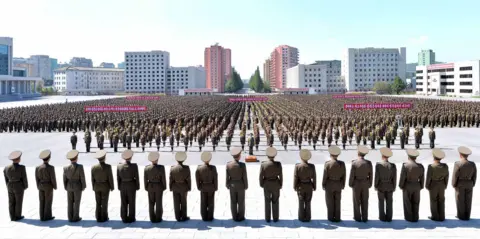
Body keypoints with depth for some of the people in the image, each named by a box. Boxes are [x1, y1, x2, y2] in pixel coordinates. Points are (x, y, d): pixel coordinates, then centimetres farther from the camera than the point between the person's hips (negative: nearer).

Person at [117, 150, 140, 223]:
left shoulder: (119, 166, -2)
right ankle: (131, 219, 8)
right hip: (131, 186, -3)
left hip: (123, 186, 3)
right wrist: (137, 187, 1)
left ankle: (124, 219, 11)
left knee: (124, 203, 9)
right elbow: (136, 177, -10)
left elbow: (118, 178, 3)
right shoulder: (134, 166, -13)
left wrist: (119, 187, 12)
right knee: (131, 203, 5)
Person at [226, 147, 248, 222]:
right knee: (241, 202, 10)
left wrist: (227, 185, 9)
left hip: (232, 185, 3)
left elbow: (227, 177, -4)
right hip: (240, 185, -3)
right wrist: (246, 186, 0)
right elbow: (245, 177, -13)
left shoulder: (228, 165, -11)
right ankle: (240, 217, 17)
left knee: (233, 202, 11)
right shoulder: (242, 165, -19)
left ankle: (235, 217, 18)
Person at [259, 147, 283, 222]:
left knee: (267, 202, 11)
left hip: (266, 185, 0)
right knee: (275, 202, 11)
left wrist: (261, 185, 7)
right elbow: (280, 175, -8)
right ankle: (275, 218, 16)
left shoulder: (263, 164, -13)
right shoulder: (278, 164, -13)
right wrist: (281, 184, 6)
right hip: (276, 185, 0)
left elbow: (261, 176, -8)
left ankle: (268, 218, 16)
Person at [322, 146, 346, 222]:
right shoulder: (342, 163, -4)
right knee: (337, 202, 9)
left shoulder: (327, 164, -14)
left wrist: (323, 185, 0)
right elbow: (344, 175, 1)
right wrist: (342, 185, 12)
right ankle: (337, 218, 11)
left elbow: (325, 176, -11)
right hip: (338, 185, 3)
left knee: (330, 202, 5)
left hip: (329, 185, -3)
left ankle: (331, 218, 9)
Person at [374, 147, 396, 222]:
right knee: (389, 203, 9)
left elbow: (376, 176, -13)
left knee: (381, 202, 8)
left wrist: (375, 186, -1)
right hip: (389, 186, 2)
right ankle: (389, 217, 12)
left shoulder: (378, 164, -15)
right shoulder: (393, 165, -8)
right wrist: (394, 187, 8)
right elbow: (394, 178, -4)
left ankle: (382, 217, 11)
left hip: (381, 186, -2)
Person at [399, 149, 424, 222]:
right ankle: (415, 218, 16)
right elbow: (422, 178, 1)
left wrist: (401, 186, -1)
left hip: (407, 186, -3)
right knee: (415, 203, 12)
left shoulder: (405, 165, -16)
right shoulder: (420, 166, -5)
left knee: (407, 203, 8)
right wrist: (421, 187, 13)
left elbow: (402, 177, -14)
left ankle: (409, 218, 13)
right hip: (416, 186, 3)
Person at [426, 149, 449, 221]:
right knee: (441, 201, 11)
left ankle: (435, 217, 11)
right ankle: (441, 217, 15)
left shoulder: (431, 166, -20)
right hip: (442, 185, 4)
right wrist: (445, 185, 13)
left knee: (433, 201, 6)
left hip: (433, 185, -4)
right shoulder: (445, 166, -8)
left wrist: (427, 186, -2)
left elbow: (428, 177, -15)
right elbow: (446, 177, 1)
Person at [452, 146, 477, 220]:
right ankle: (467, 216, 17)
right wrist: (472, 184, 13)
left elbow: (455, 176, -15)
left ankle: (461, 216, 11)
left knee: (460, 200, 6)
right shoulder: (473, 164, -6)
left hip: (460, 184, -4)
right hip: (469, 184, 4)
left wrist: (454, 185, -2)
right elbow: (474, 176, 1)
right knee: (468, 200, 11)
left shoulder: (458, 164, -19)